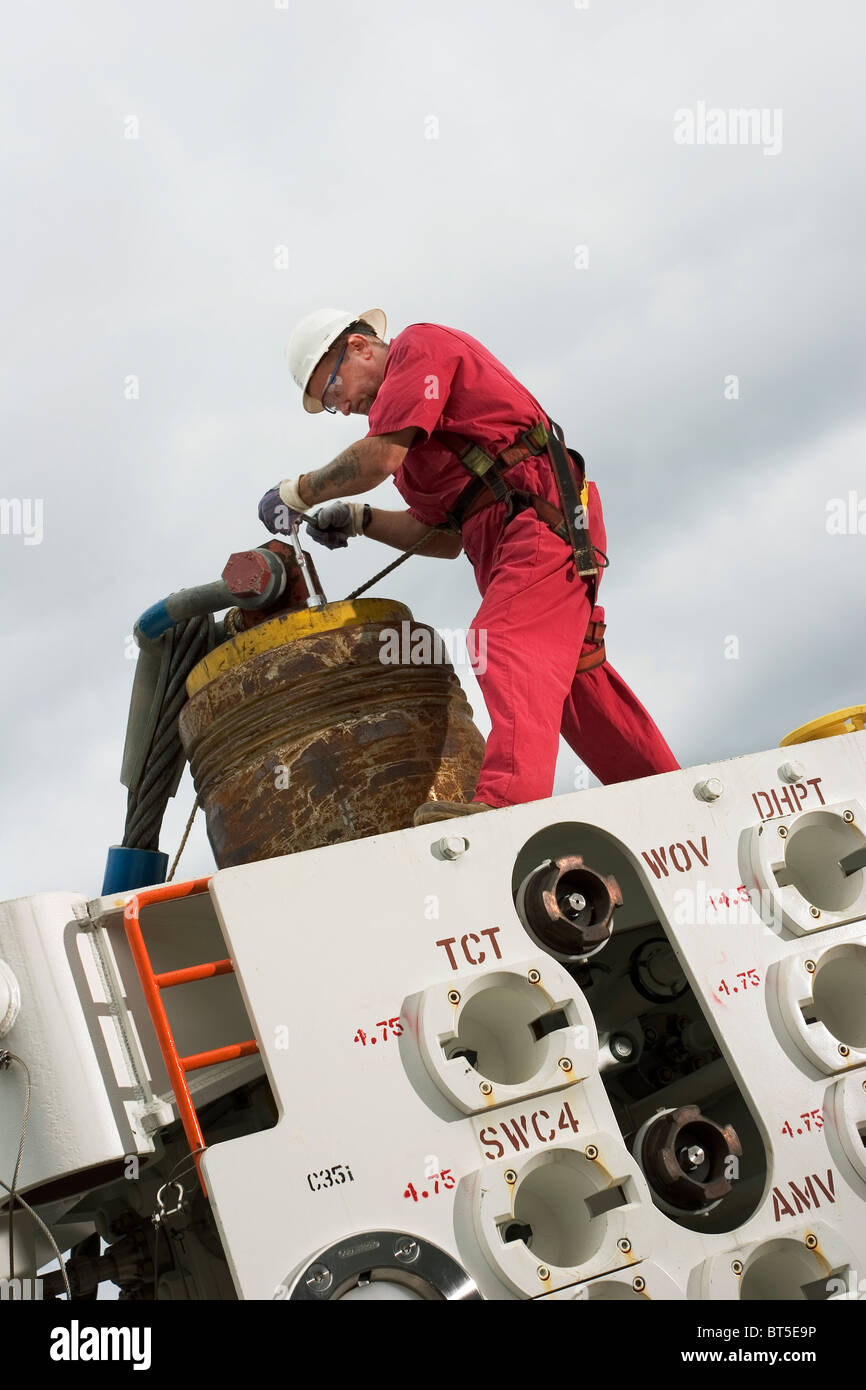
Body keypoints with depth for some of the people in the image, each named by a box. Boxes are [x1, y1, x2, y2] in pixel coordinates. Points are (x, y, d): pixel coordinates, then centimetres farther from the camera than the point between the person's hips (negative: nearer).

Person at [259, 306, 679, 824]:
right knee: (576, 676, 8)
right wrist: (360, 520, 15)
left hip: (543, 516, -10)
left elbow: (380, 458, -12)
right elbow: (446, 538, 24)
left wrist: (296, 493, 0)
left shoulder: (422, 345, 3)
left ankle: (510, 796, -44)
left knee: (506, 646, -26)